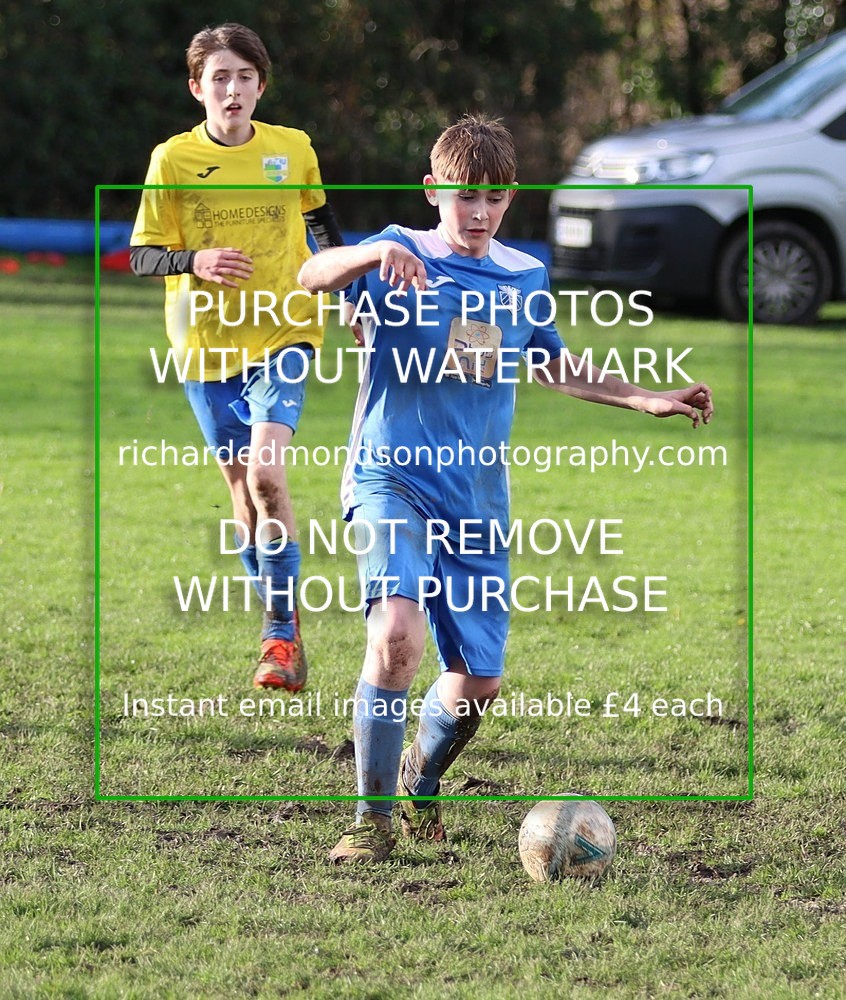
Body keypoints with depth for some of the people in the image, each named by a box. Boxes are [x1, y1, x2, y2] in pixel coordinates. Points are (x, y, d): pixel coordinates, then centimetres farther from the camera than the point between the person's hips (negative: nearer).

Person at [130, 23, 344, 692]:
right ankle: (283, 632, 22)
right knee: (242, 490, 8)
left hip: (282, 337, -1)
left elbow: (323, 222, 20)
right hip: (206, 345, 1)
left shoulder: (294, 150, 0)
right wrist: (194, 261, -20)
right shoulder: (172, 159, -3)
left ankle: (283, 634, -13)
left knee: (265, 473, -20)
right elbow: (141, 256, -1)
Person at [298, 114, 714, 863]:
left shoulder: (525, 277, 9)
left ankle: (421, 779, 36)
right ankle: (373, 818, -15)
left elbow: (553, 368, 28)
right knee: (398, 632, -28)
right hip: (394, 479, -5)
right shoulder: (402, 259, -6)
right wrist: (375, 254, -43)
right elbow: (312, 276, -24)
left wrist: (647, 400, 24)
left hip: (478, 500, 5)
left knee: (478, 681, 3)